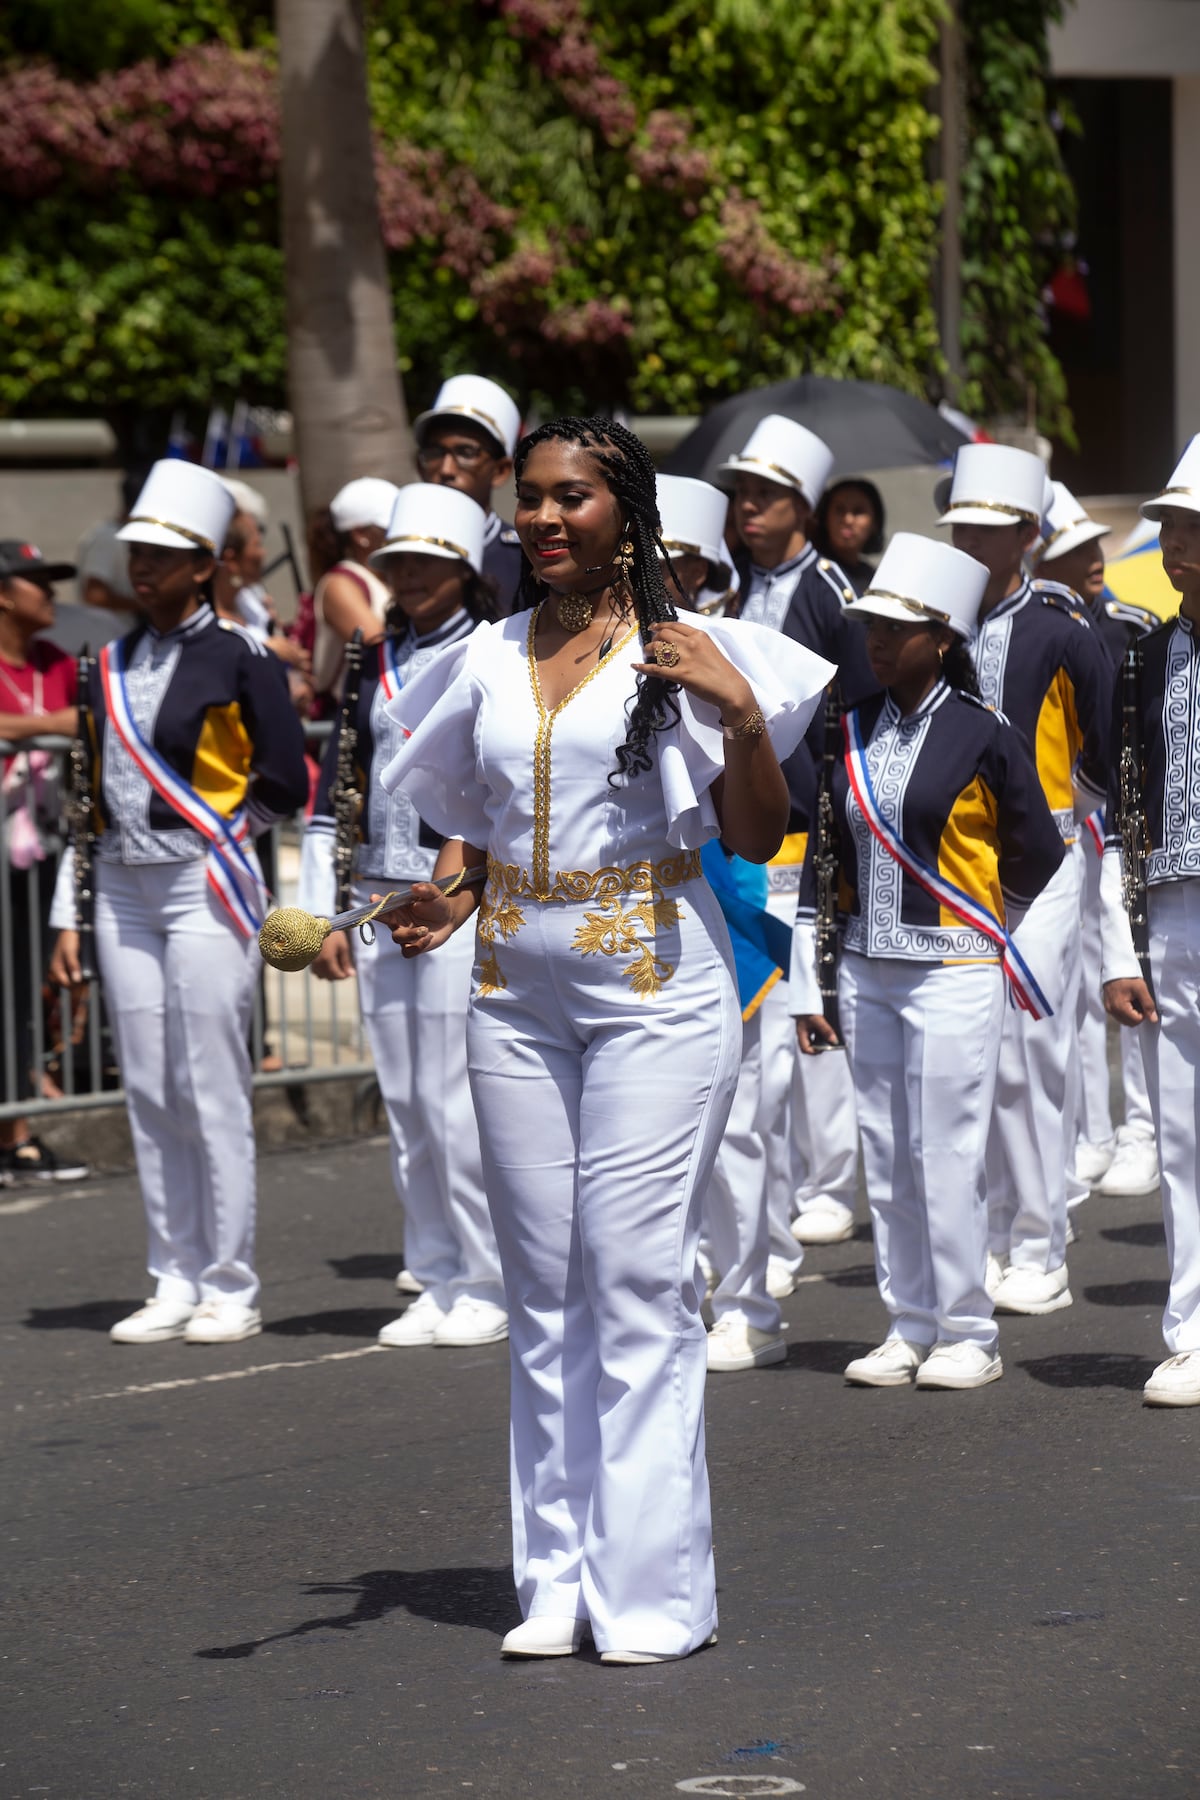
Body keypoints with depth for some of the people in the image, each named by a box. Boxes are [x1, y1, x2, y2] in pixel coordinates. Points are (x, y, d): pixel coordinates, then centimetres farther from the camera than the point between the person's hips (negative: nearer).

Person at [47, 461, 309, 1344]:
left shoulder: (241, 658, -6)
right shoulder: (112, 664, 12)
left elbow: (286, 786, -5)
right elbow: (87, 793, 14)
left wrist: (213, 821, 4)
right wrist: (68, 917, 11)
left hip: (207, 887, -6)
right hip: (124, 891, 6)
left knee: (214, 1093, -4)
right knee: (150, 1096, 7)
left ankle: (233, 1292, 2)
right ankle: (177, 1285, 13)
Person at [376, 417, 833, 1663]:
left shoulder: (690, 652, -2)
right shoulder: (487, 660, 10)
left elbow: (758, 842, -3)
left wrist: (742, 716, -17)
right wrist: (445, 902, 1)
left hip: (656, 987, -4)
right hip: (517, 992, 5)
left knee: (638, 1277, -8)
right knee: (542, 1282, 5)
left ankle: (653, 1587, -3)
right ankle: (558, 1579, 11)